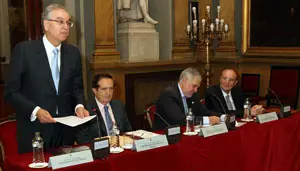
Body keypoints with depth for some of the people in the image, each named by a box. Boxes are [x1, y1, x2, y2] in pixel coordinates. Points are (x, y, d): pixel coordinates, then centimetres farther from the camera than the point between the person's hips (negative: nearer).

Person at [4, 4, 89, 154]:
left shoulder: (73, 53, 6)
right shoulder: (24, 50, -7)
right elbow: (11, 91, -7)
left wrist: (79, 106, -6)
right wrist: (35, 111, -20)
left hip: (65, 131, 4)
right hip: (34, 130, -4)